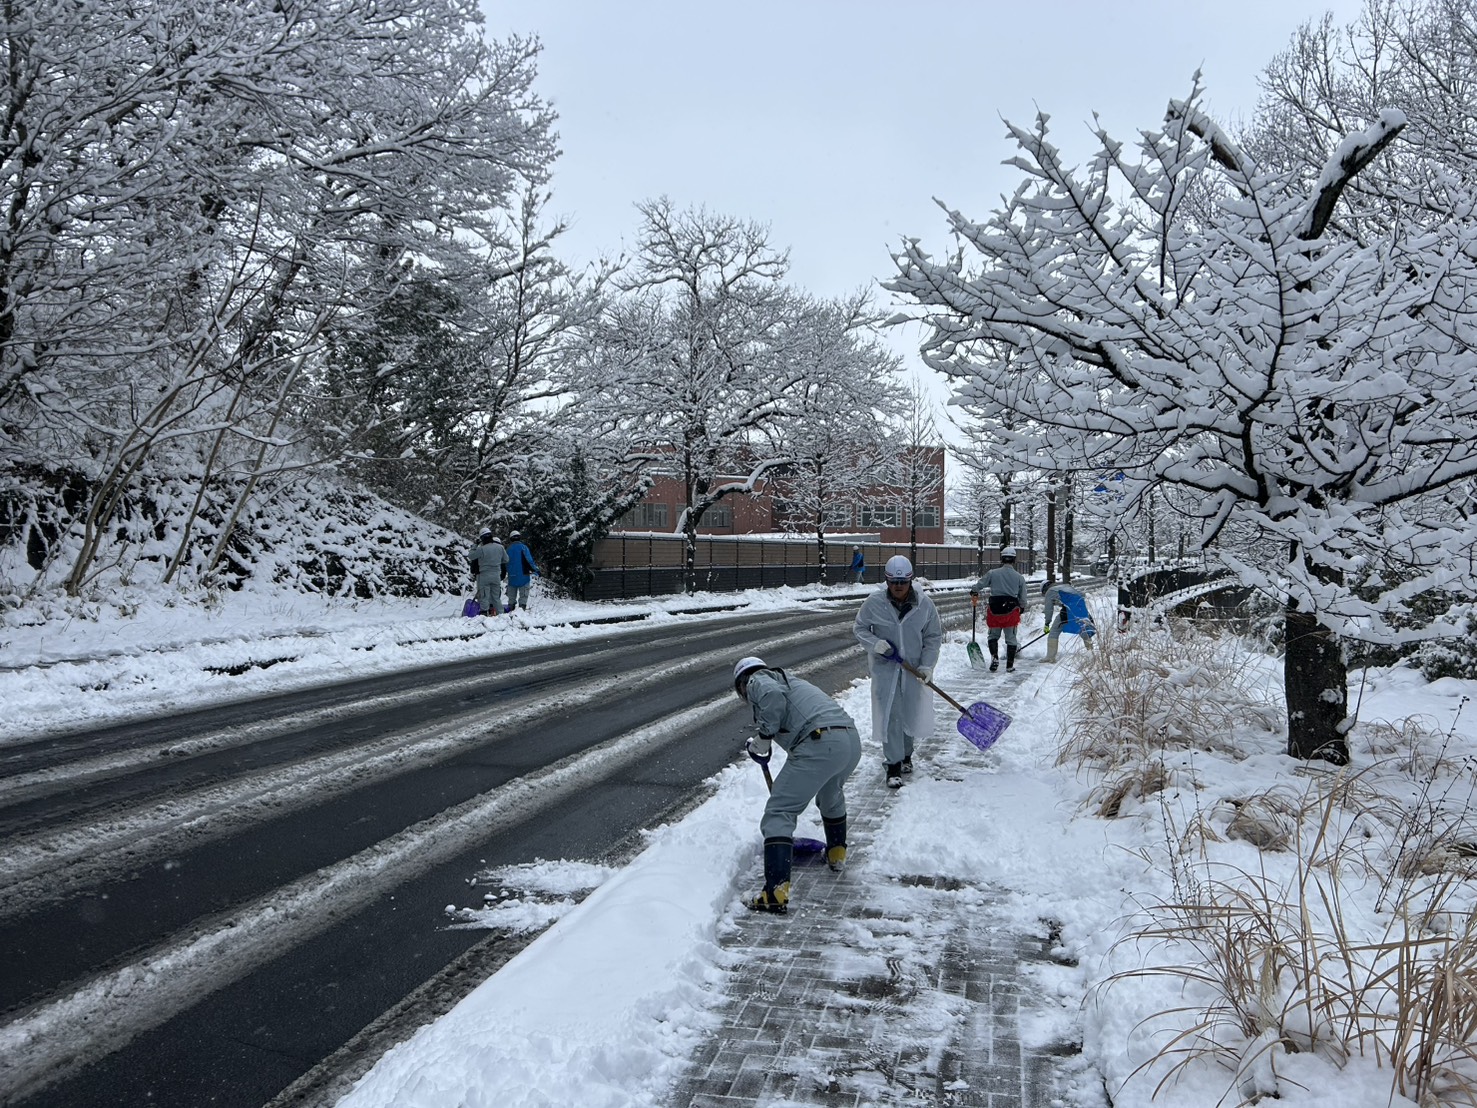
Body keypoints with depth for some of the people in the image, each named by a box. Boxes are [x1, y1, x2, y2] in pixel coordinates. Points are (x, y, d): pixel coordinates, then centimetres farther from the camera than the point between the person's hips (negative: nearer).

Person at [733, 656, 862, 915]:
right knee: (831, 797, 37)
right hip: (852, 740, 9)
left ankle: (776, 893, -13)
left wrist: (764, 737, -2)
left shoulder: (757, 680, 12)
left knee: (778, 813, -4)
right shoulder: (791, 682, 36)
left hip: (820, 744, -8)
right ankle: (836, 854, 54)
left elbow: (772, 695, -15)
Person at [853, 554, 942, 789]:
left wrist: (927, 665, -10)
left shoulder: (924, 604, -10)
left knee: (911, 714, 13)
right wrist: (874, 643, -19)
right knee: (890, 715, -7)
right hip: (885, 667, -2)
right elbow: (860, 628, 0)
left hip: (914, 668, 2)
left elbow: (933, 637, -1)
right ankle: (894, 765, -1)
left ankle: (905, 754, 37)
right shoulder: (874, 603, -12)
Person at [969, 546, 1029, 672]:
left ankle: (994, 657, -1)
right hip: (1011, 610, 1)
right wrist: (1022, 608, 27)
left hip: (995, 609, 0)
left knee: (993, 635, 17)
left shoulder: (993, 573, -3)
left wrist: (974, 592, 27)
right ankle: (1010, 666, 13)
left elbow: (980, 584, 5)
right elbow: (1023, 597, 8)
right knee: (1011, 638, 10)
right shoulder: (1019, 577, 2)